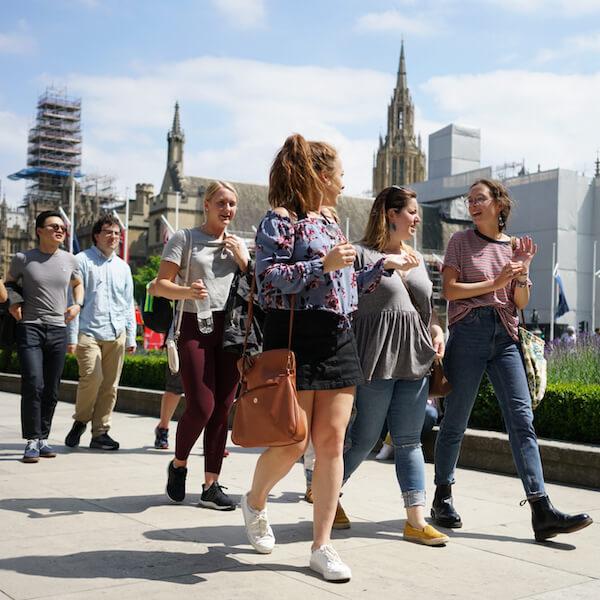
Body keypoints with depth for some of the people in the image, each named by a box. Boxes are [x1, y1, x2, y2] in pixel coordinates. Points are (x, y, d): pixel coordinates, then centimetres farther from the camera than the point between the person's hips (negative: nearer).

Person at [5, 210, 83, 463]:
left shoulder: (69, 260, 7)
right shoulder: (22, 259, -1)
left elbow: (77, 284, 26)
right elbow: (9, 282, 17)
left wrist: (77, 305, 9)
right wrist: (13, 302, -1)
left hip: (58, 330, 4)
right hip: (29, 328, -3)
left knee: (52, 390, 6)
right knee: (33, 385, -15)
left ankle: (43, 438, 19)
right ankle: (32, 441, -7)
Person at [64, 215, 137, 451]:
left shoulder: (123, 267, 18)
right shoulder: (82, 261, 2)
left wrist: (131, 337, 16)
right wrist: (72, 336, -7)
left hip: (116, 334, 5)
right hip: (88, 332, -5)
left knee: (110, 385, 3)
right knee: (92, 377, -19)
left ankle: (100, 432, 13)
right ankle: (80, 421, 6)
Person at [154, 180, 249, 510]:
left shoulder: (238, 244, 16)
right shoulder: (185, 238, 3)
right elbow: (160, 285, -2)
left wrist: (241, 257, 0)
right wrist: (188, 291, -21)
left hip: (231, 328, 4)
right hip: (195, 327, -4)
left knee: (222, 410, 2)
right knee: (201, 407, -12)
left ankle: (211, 485, 10)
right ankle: (178, 465, 15)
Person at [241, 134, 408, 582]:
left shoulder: (330, 225, 20)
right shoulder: (281, 219, -4)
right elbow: (267, 276, -16)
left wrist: (383, 266, 22)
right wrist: (323, 265, -20)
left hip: (340, 341, 7)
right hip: (295, 338, -7)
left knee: (332, 444, 2)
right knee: (293, 443, -3)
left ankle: (322, 546, 10)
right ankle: (255, 503, 29)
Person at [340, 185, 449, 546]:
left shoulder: (416, 258, 18)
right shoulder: (363, 253, -4)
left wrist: (437, 330, 7)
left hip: (414, 359, 7)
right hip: (377, 358, -7)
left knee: (410, 440, 7)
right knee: (365, 437, 1)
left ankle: (417, 519, 9)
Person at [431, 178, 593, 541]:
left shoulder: (515, 246, 14)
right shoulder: (462, 241, 5)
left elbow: (522, 303, 12)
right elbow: (450, 290, -5)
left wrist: (523, 271, -5)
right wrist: (494, 283, -11)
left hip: (505, 335, 3)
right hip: (469, 331, -3)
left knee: (522, 418, -4)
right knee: (456, 420, 3)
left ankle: (542, 511, -7)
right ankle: (443, 499, 18)